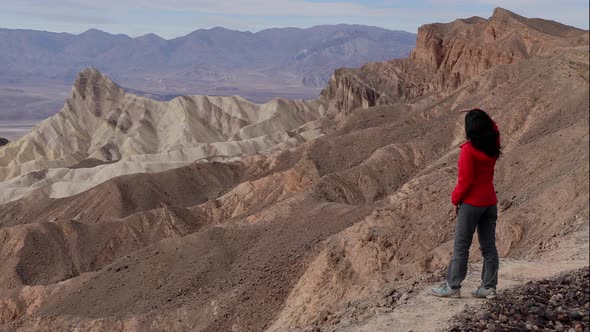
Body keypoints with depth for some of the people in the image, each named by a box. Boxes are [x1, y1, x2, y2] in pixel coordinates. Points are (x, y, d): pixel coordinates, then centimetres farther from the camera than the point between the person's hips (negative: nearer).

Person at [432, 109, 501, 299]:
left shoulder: (468, 149, -17)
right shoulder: (493, 146, 0)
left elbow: (465, 180, -17)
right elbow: (493, 128, 22)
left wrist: (456, 199, -5)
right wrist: (480, 114, 20)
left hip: (471, 203, -6)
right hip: (490, 202, 6)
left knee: (461, 247, 1)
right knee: (489, 246, 10)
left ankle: (453, 287, 7)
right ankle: (489, 287, 12)